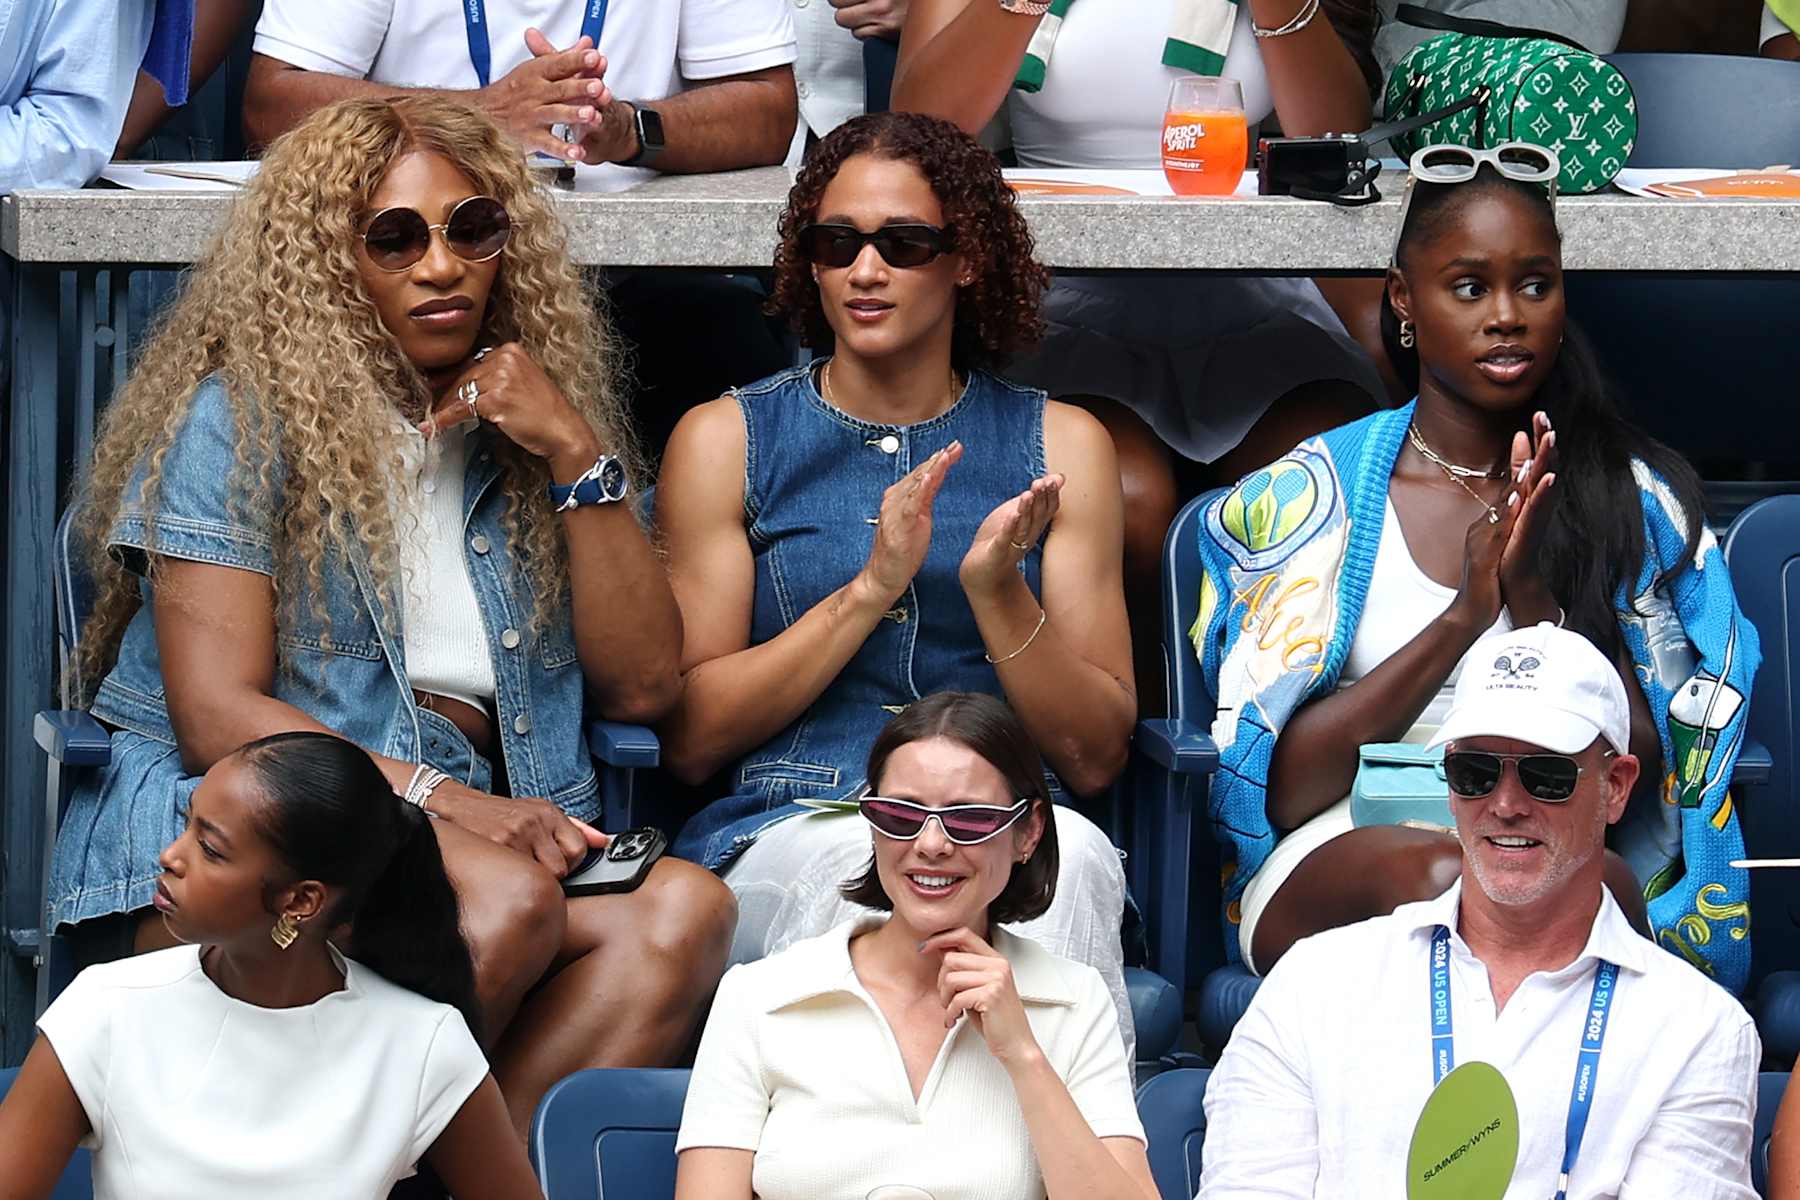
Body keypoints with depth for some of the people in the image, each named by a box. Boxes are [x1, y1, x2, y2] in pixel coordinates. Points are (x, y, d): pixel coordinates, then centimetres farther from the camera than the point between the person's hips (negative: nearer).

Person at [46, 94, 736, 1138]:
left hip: (483, 842, 5)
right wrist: (438, 798, -16)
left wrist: (579, 454, 2)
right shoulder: (241, 421, 4)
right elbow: (218, 718, -5)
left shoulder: (526, 429, 19)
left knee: (683, 910, -29)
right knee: (507, 899, -36)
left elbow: (642, 686, 12)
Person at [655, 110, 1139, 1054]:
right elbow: (688, 736, 3)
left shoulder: (1059, 445, 16)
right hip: (782, 830, -1)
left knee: (1069, 853, -35)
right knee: (861, 860, -37)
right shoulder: (725, 439, 13)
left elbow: (1095, 757, 10)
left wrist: (997, 592, -7)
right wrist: (872, 587, -8)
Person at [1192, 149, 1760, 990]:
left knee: (1601, 882, -36)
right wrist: (1463, 617, -10)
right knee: (1438, 873, -37)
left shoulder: (1635, 501, 12)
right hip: (1333, 853, -1)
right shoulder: (1303, 498, 8)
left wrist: (1533, 600, -11)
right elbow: (1282, 788, -1)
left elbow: (1640, 772, 4)